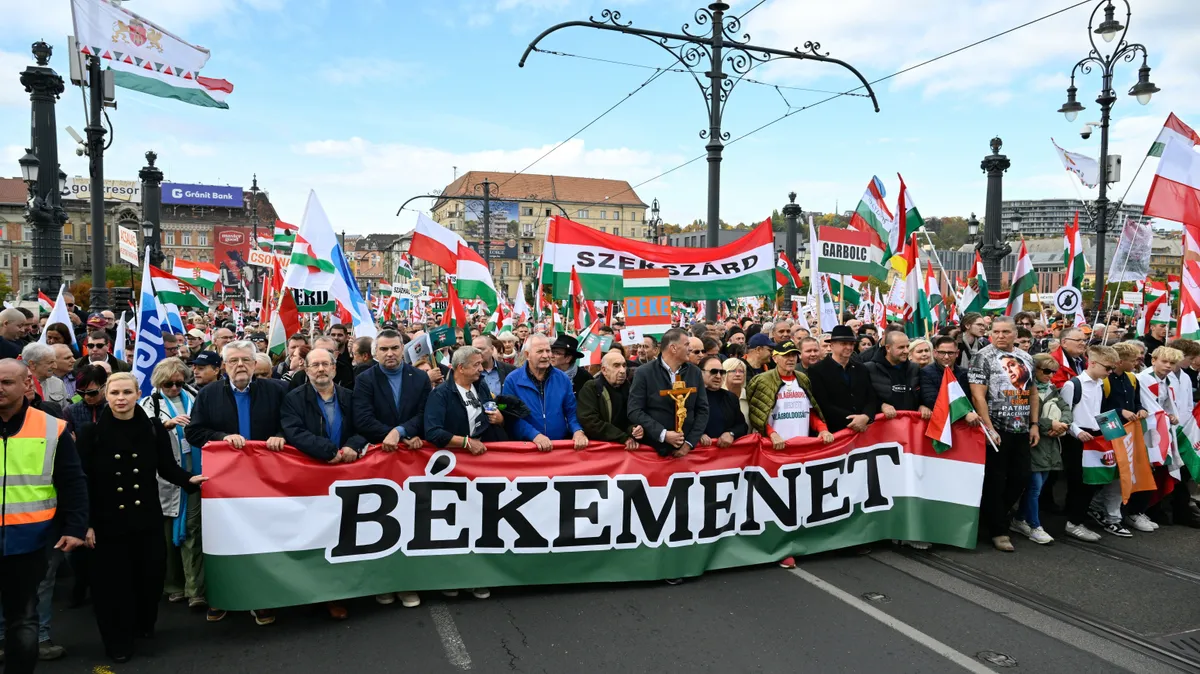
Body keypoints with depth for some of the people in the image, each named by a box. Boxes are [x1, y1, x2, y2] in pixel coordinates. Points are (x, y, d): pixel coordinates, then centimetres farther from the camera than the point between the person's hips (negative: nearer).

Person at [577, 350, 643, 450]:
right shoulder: (590, 389, -4)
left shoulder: (629, 388, 8)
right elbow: (589, 422, -14)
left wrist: (634, 429, -16)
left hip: (626, 447, 5)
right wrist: (623, 438, -16)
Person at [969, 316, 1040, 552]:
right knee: (995, 481, 0)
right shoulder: (983, 357, -8)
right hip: (997, 429, -6)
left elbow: (1032, 393, 16)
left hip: (1021, 429, 6)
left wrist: (1034, 424, 8)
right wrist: (989, 428, -19)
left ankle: (992, 516, 27)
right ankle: (998, 530, 10)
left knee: (1020, 478, 9)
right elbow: (978, 395, -14)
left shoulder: (1025, 358, 12)